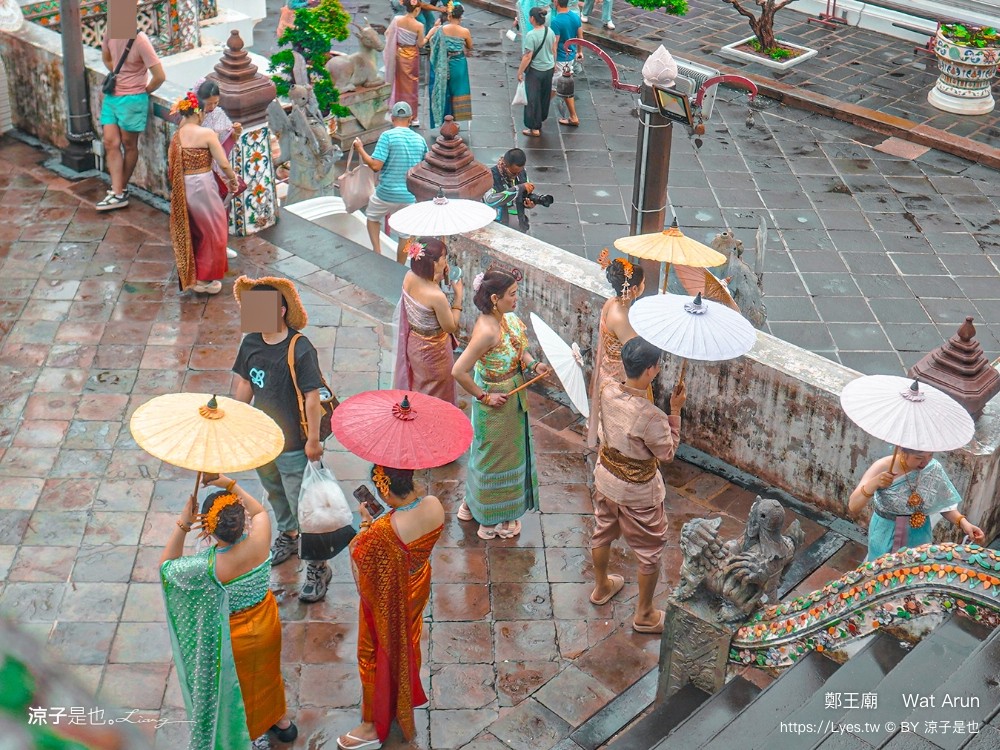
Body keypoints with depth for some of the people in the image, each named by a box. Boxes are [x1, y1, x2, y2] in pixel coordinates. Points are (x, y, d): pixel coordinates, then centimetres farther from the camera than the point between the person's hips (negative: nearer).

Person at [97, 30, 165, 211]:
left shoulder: (140, 41, -21)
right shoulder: (110, 34, -1)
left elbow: (160, 76, -21)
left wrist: (144, 91, -5)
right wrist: (119, 77, 13)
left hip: (132, 99, -7)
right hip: (111, 95, 7)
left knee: (129, 144, 8)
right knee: (110, 142, 1)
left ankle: (122, 188, 24)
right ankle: (117, 194, 3)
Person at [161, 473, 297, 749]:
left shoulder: (207, 567, -38)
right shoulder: (259, 542, -30)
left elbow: (166, 566, -16)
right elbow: (259, 510, -5)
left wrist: (183, 524, -22)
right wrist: (227, 483, -14)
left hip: (233, 635, -3)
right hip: (266, 623, 4)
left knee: (237, 683, 26)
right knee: (267, 671, 32)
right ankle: (281, 721, 57)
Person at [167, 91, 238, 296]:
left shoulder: (176, 137, 3)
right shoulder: (206, 133, -13)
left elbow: (171, 169, 5)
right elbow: (224, 164, -14)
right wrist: (233, 179, 4)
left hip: (182, 190, 6)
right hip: (203, 186, -6)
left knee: (191, 233, 21)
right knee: (212, 233, 10)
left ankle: (191, 276, 30)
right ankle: (205, 279, 15)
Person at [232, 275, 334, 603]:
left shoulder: (301, 350, -26)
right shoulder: (251, 342, -6)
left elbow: (312, 397, -21)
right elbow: (245, 384, 7)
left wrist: (313, 439, -17)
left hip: (293, 444, -7)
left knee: (303, 506, 1)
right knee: (275, 493, 28)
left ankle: (318, 566, 17)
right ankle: (288, 535, 54)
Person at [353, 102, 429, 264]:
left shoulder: (388, 136, -13)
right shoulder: (420, 140, 2)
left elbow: (375, 166, -18)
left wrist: (360, 149, -6)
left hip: (386, 194, -3)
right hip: (410, 196, 3)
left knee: (372, 217, 26)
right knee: (405, 235, 15)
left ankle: (376, 251, 15)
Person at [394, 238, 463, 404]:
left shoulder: (409, 277, -16)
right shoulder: (437, 296, -36)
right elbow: (451, 327, -20)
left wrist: (438, 278, -6)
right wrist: (458, 294, -15)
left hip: (413, 343, 7)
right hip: (433, 350, -7)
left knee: (415, 386, 30)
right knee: (435, 396, 18)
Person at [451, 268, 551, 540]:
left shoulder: (506, 318, -6)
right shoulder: (486, 331, -33)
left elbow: (518, 348, 12)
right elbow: (459, 371, -33)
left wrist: (533, 364, -7)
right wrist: (484, 397, -21)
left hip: (513, 398, 9)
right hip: (497, 402, -9)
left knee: (508, 452, 27)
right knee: (495, 456, 10)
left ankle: (473, 504, 48)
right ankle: (491, 521, 32)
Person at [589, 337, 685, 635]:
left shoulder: (607, 390, -17)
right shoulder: (650, 416, -36)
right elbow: (668, 452, -18)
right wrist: (675, 411, -14)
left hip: (605, 477, 7)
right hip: (637, 490, -7)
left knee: (603, 533, 29)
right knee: (650, 551, 16)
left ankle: (601, 588, 53)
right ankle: (644, 615, 31)